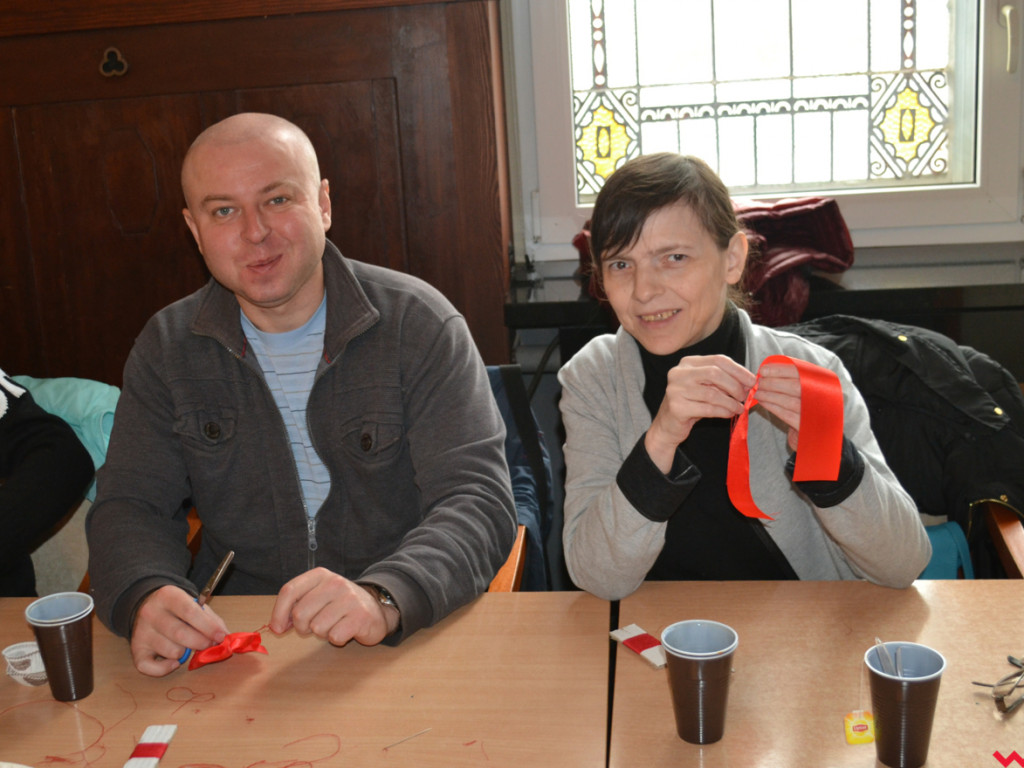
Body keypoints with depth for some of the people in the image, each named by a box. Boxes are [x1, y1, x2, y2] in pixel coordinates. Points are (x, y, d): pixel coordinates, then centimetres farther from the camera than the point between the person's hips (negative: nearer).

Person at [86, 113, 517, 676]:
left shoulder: (418, 324, -6)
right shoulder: (167, 348, 6)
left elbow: (478, 500, -13)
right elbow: (130, 507, 5)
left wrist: (382, 598, -33)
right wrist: (145, 597, -20)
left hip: (409, 641, -4)